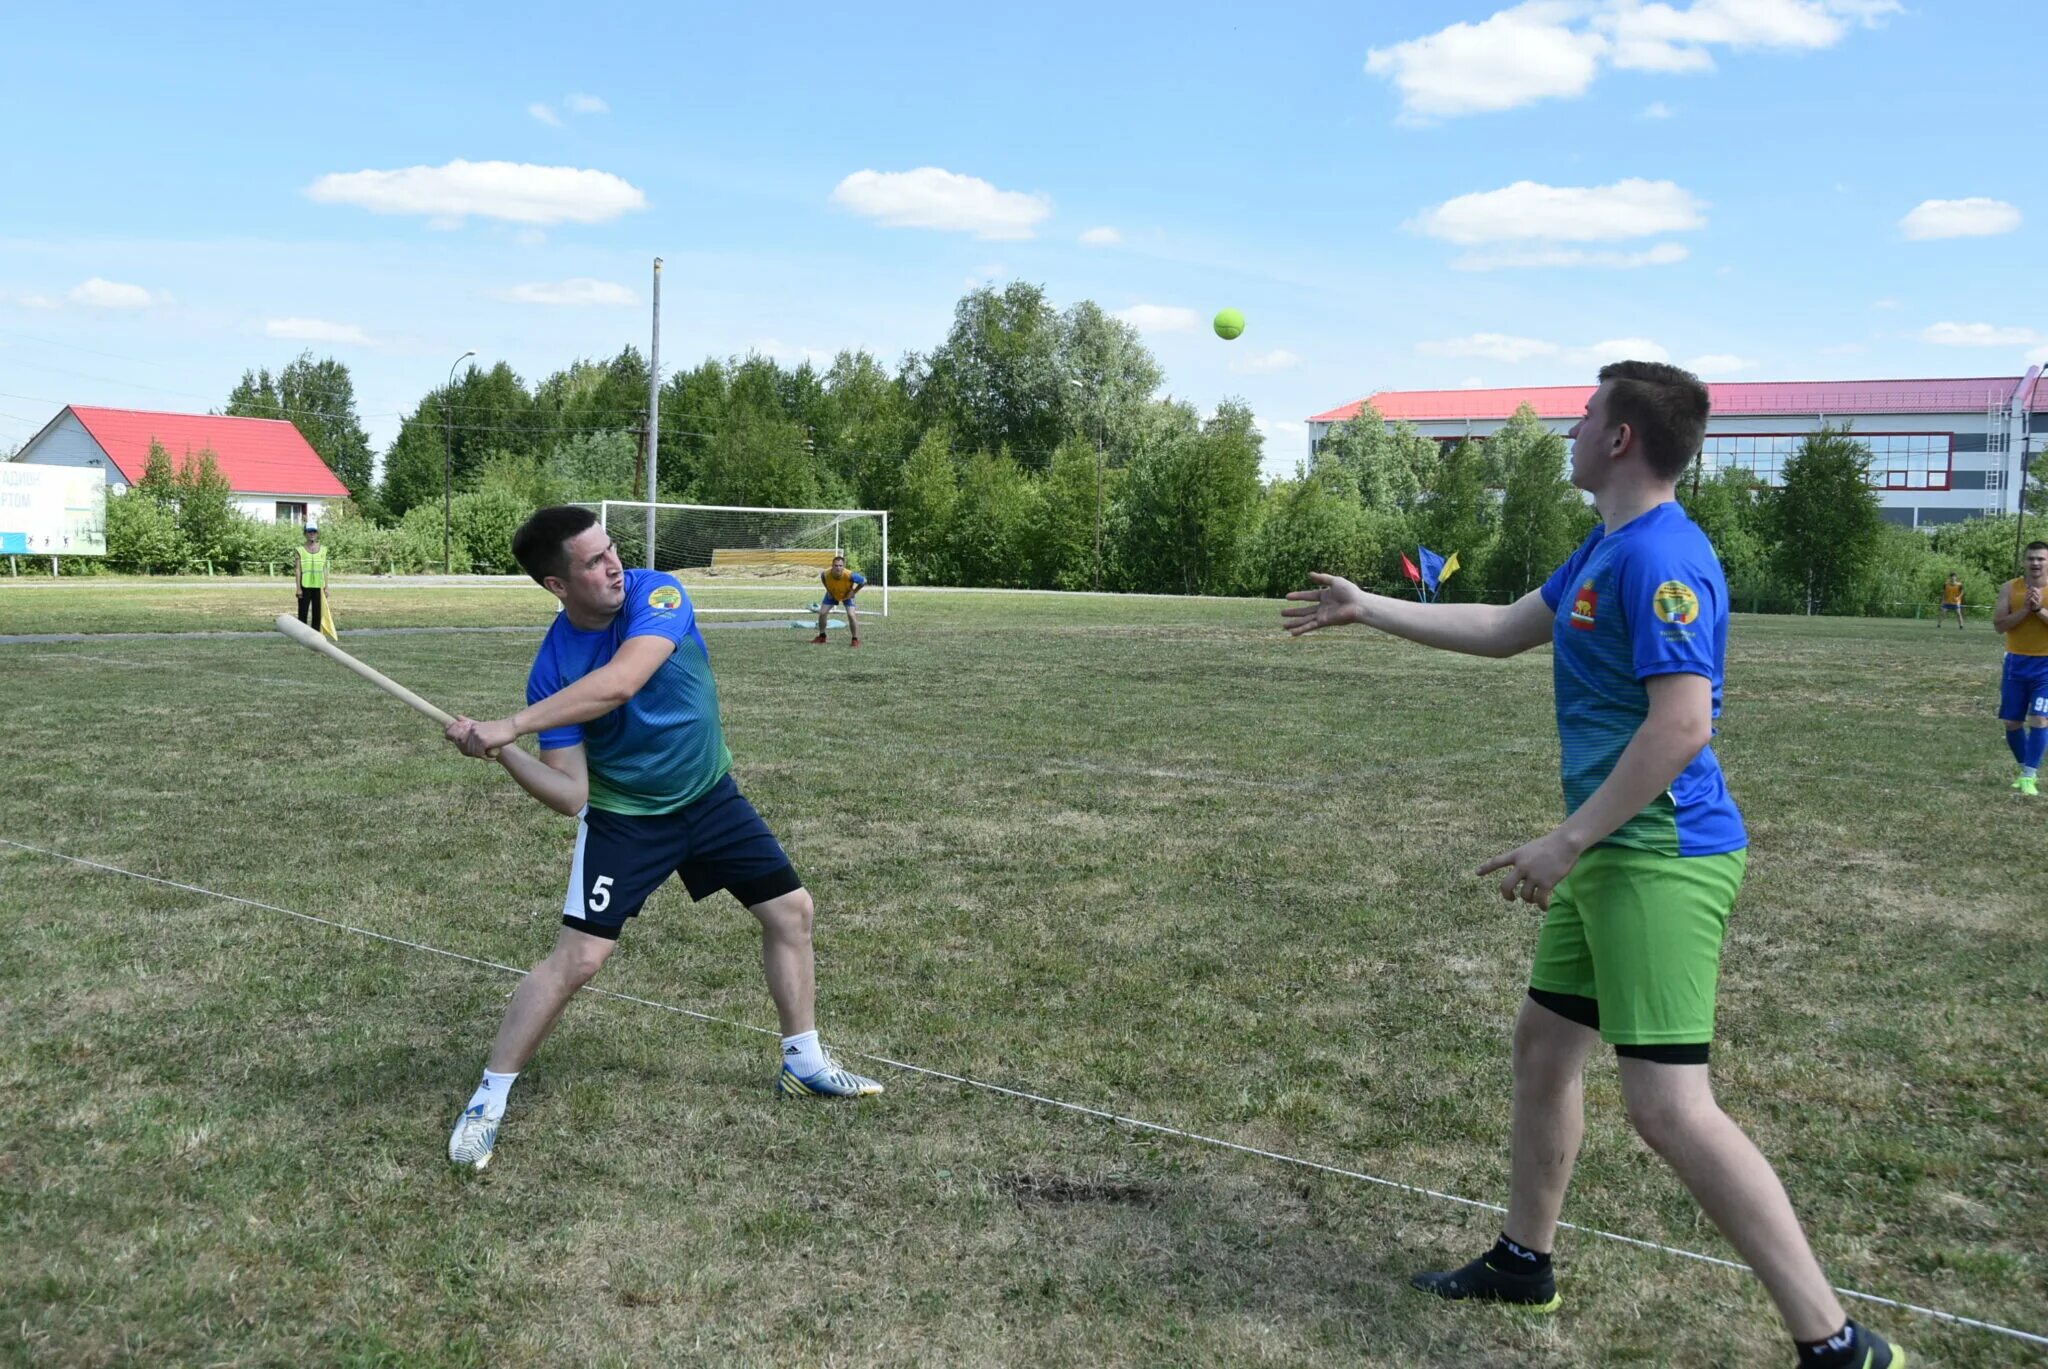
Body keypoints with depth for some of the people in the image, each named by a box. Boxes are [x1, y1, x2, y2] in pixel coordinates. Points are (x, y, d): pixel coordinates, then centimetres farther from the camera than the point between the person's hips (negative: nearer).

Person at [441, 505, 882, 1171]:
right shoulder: (554, 667, -18)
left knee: (790, 911, 6)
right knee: (577, 956, -12)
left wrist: (512, 726, -42)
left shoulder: (656, 593, -21)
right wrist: (505, 754, -36)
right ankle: (487, 1103, 4)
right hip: (623, 817, -2)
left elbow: (620, 683, -41)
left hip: (710, 796, 3)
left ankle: (804, 1063, 26)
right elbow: (572, 794, -19)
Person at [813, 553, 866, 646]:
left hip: (847, 595, -3)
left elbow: (864, 581, -24)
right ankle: (821, 637, 20)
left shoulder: (849, 575, -42)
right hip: (832, 594, 3)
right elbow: (821, 575, -5)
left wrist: (854, 592, -22)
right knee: (822, 613, -2)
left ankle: (856, 640, -6)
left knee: (851, 615, -19)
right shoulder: (827, 574, -34)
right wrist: (828, 590, -6)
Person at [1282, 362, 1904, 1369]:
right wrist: (1365, 608, 32)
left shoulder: (1659, 557, -18)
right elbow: (1505, 629, 27)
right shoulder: (1605, 549, 14)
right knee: (1543, 1044, 19)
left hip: (1662, 858, -11)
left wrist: (1568, 842, -21)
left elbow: (1682, 724, -25)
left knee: (1668, 1104, -13)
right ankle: (1522, 1262, 36)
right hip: (1616, 857, 11)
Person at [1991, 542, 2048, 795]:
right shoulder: (2009, 588, 0)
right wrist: (2025, 609, -19)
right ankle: (2026, 769, 26)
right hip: (2016, 663, 3)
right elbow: (1998, 625, -8)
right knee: (2011, 722, 7)